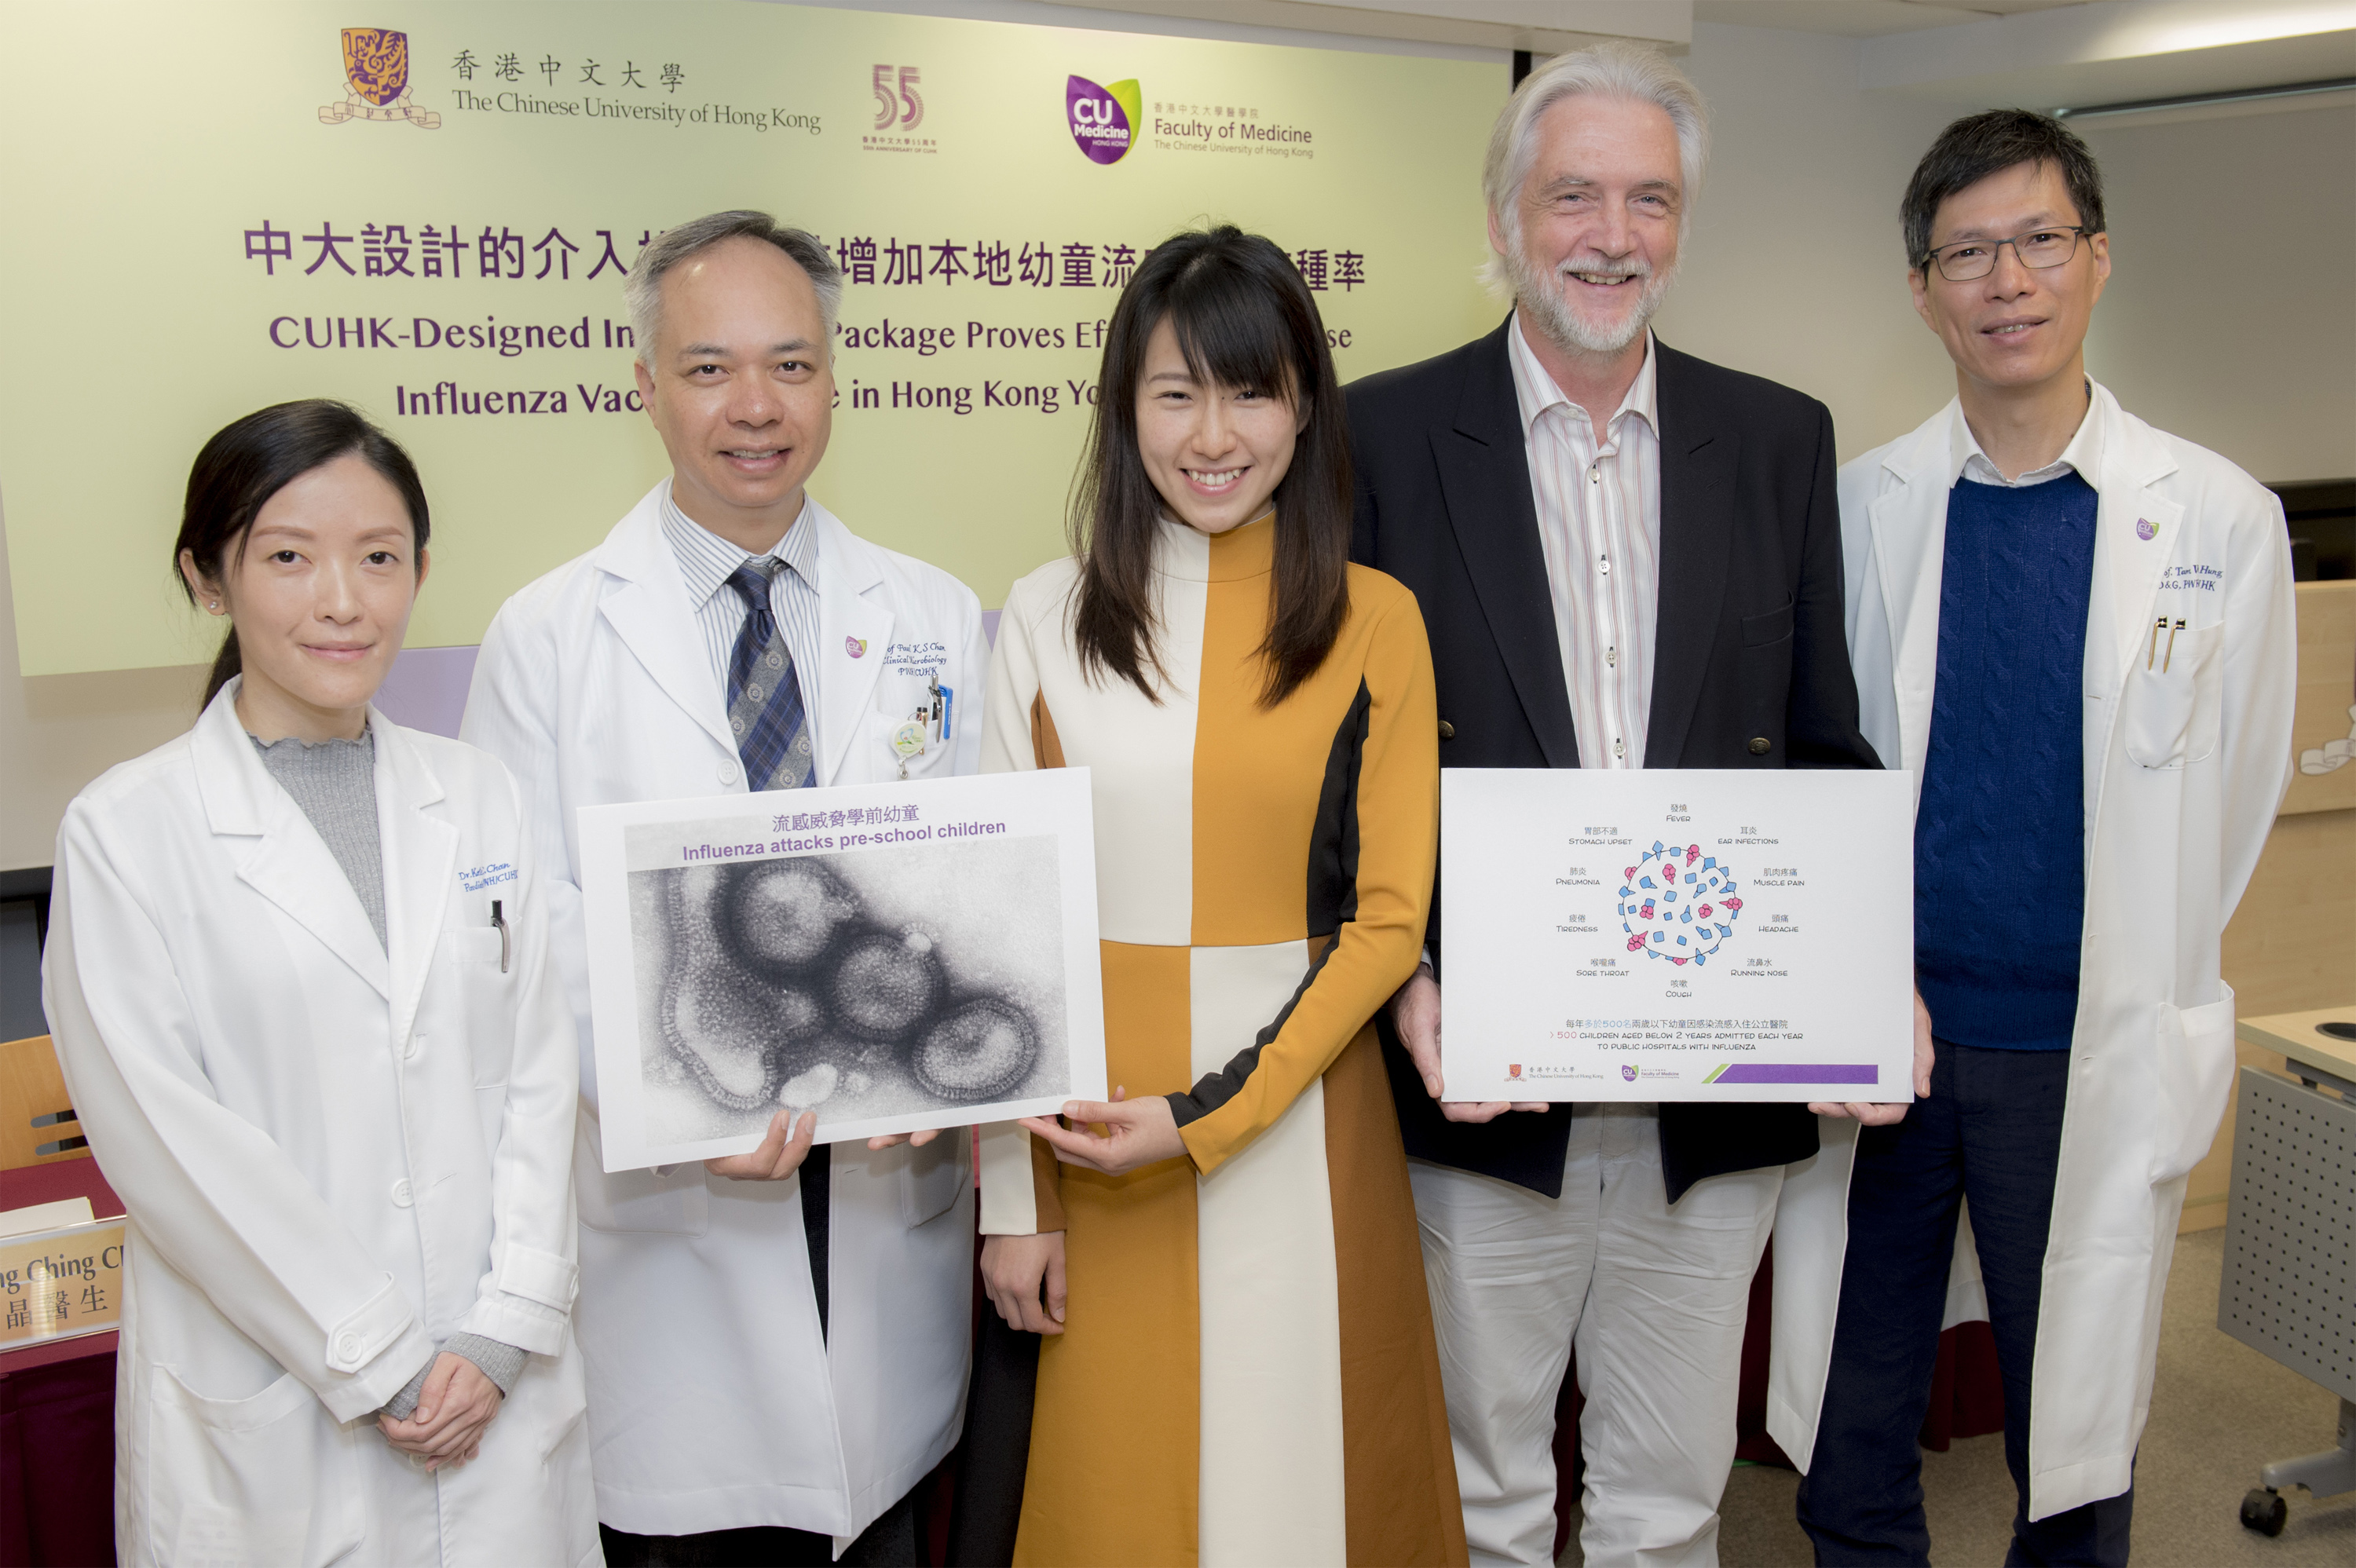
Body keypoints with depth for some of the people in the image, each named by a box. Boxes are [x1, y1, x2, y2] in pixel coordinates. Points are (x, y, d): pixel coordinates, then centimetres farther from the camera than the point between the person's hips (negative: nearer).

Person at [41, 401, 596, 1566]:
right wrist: (380, 1362, -10)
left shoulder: (476, 796, 4)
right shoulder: (129, 829, -7)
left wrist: (502, 1334, -6)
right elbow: (165, 1140, -10)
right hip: (269, 1416, -3)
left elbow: (537, 1074, 2)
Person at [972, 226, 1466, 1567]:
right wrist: (1014, 1197, -2)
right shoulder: (1050, 617, 1)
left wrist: (1205, 1121, -13)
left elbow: (1388, 918, -4)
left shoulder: (1374, 622, -1)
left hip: (1301, 1117, 0)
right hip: (1089, 1129, 1)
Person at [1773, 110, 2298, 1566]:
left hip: (2091, 1055, -1)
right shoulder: (1861, 506, 1)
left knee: (2077, 1444, 14)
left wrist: (2133, 991, 7)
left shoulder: (2220, 518, -2)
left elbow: (2234, 798, 5)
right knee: (1852, 1443, 13)